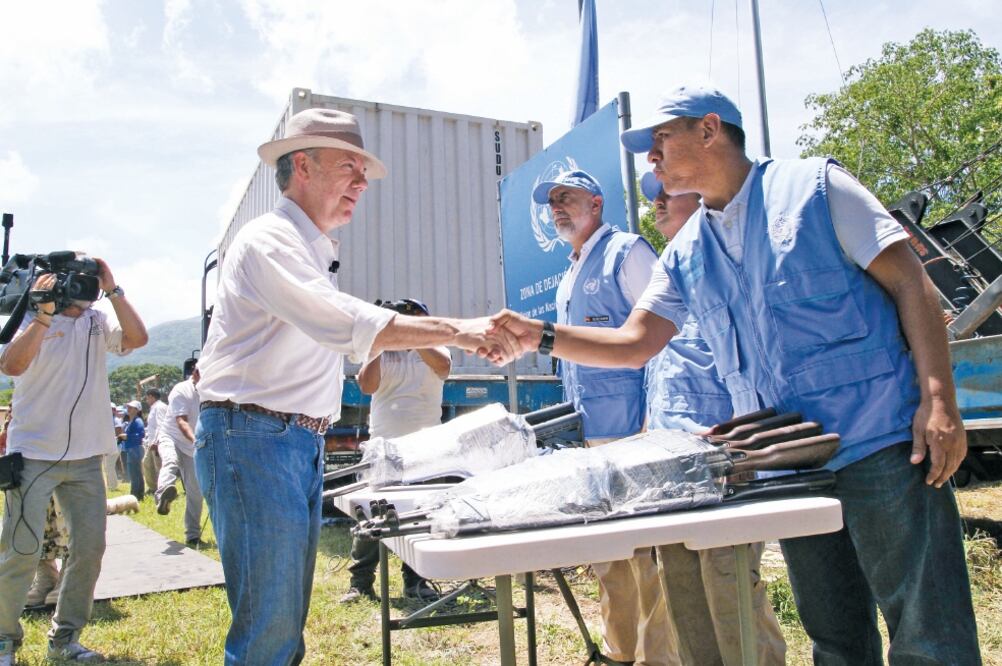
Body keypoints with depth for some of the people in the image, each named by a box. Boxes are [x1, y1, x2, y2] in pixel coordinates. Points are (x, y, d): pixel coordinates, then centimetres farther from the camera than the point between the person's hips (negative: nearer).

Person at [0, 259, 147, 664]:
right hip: (34, 455, -4)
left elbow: (137, 338, -10)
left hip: (86, 458, 4)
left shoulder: (98, 324, 7)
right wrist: (44, 314, -24)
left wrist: (112, 290, -12)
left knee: (90, 548, 6)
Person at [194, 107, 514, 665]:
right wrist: (454, 330, -29)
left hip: (304, 444, 9)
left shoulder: (318, 252, 19)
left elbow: (345, 340, 21)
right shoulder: (269, 241, -11)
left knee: (289, 618, 14)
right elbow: (346, 322, -26)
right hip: (252, 437, -9)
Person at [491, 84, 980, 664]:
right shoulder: (686, 254, 12)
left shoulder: (814, 185, -2)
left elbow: (911, 283, -4)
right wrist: (542, 336, -1)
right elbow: (635, 343, 11)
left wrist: (938, 399, -14)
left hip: (880, 442, -5)